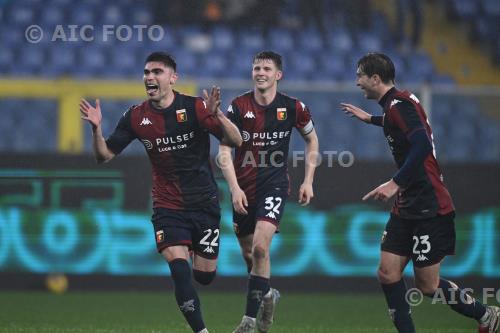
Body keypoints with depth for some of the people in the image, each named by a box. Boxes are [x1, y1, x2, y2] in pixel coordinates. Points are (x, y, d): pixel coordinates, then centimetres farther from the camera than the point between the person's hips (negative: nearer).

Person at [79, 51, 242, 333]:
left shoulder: (195, 108, -9)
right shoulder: (136, 117, -1)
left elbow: (235, 141, -13)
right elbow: (105, 155, 4)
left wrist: (217, 116, -32)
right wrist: (96, 129, -15)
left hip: (204, 202, -1)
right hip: (167, 206, 1)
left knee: (204, 275, 6)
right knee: (179, 269, -20)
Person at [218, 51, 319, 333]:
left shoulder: (293, 107, -4)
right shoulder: (238, 107, -5)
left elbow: (312, 140, 13)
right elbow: (224, 152, -6)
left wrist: (308, 180, 8)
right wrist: (235, 188, -17)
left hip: (275, 185, -2)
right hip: (243, 189, 2)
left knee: (260, 247, -20)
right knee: (248, 253, 11)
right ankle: (267, 295, 41)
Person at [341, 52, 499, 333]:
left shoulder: (399, 104, -17)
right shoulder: (395, 104, 12)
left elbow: (422, 146, -31)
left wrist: (396, 183, -36)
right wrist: (369, 118, 49)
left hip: (430, 208, -9)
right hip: (407, 208, 9)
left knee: (428, 285, -3)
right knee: (388, 273, 1)